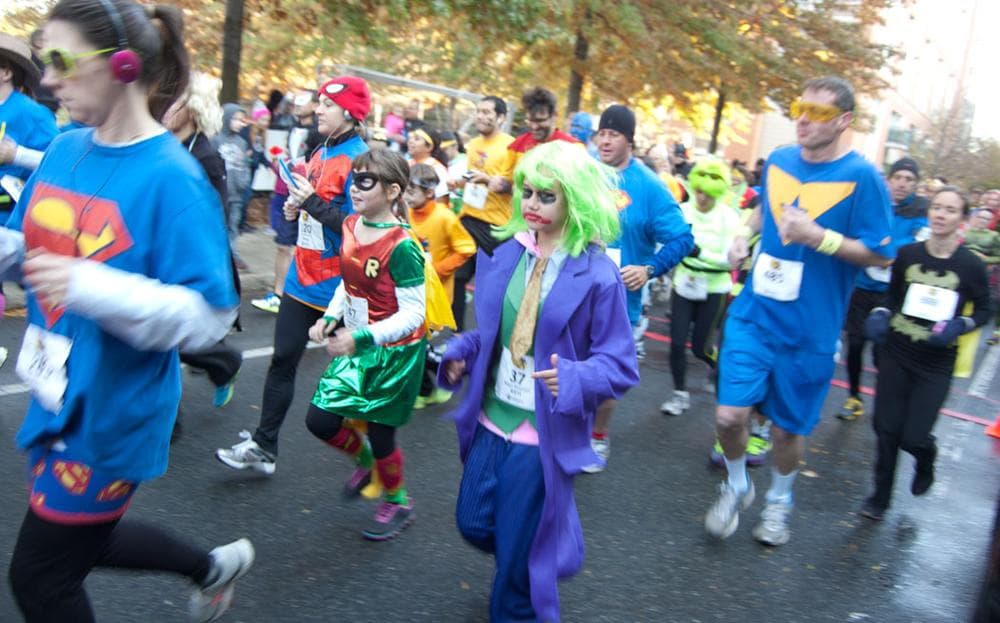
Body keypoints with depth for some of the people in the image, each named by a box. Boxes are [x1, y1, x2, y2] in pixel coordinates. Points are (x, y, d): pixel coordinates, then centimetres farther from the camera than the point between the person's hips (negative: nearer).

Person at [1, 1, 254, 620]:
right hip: (59, 397, 8)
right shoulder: (65, 150, 1)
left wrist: (94, 289, -34)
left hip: (112, 410, -8)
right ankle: (215, 565, 46)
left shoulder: (171, 179, -22)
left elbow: (210, 316, -23)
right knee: (78, 538, 26)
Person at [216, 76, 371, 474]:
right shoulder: (321, 153, 12)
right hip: (303, 277, 8)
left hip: (334, 287, -8)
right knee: (283, 359, 9)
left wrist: (312, 203, -23)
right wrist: (296, 207, 4)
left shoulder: (359, 159, -15)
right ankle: (263, 445, 17)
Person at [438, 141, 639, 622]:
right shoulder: (503, 255, 0)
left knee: (519, 555, 8)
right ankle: (537, 557, 52)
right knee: (474, 524, 20)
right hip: (490, 420, 6)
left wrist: (573, 380, -32)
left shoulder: (597, 276, -17)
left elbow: (620, 365, -15)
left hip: (544, 435, -6)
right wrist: (461, 353, -4)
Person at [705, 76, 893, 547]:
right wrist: (745, 235, 4)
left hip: (810, 328, -3)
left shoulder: (862, 177, -12)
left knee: (788, 426, 12)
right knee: (729, 415, -4)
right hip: (753, 313, 3)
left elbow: (880, 255, -10)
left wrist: (819, 236, -23)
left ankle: (779, 500, 41)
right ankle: (737, 486, 26)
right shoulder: (778, 160, 3)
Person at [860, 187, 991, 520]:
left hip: (936, 363, -1)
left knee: (913, 436, -2)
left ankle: (926, 464, 36)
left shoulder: (971, 265, -8)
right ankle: (881, 497, 24)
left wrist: (959, 325, -16)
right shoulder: (907, 254, -4)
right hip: (897, 354, 2)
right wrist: (881, 315, -10)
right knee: (886, 429, 5)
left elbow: (984, 311, 3)